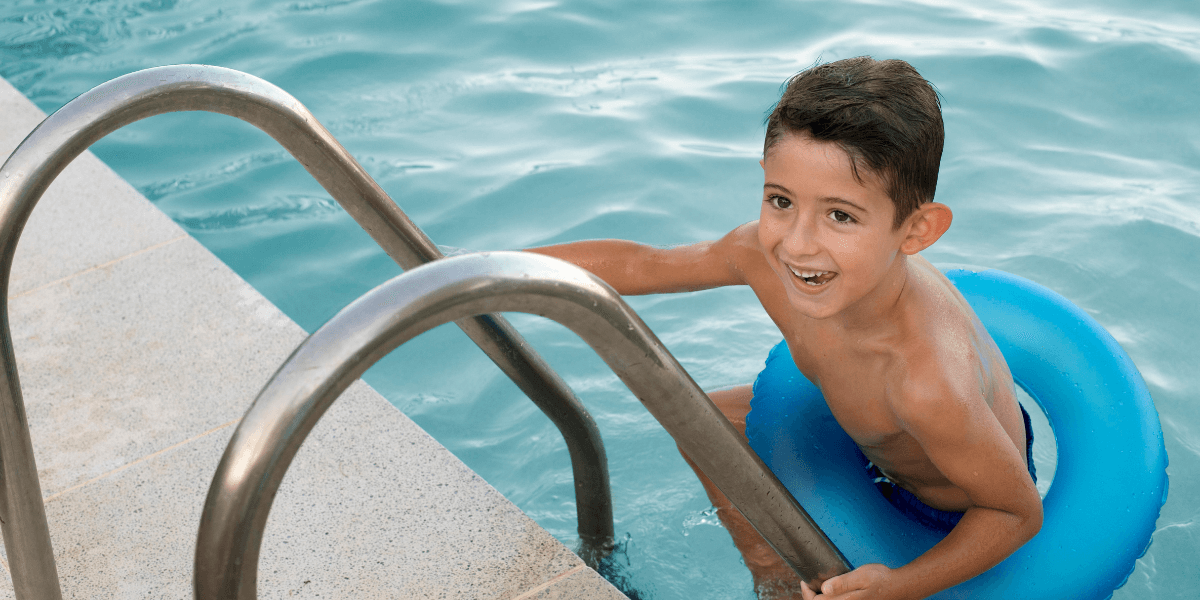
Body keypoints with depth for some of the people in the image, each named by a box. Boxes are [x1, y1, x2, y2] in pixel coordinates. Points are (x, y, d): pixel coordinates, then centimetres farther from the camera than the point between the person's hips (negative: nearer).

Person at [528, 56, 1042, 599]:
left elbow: (1020, 512, -29)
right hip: (876, 437, 6)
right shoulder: (765, 255, -28)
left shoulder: (929, 386, -45)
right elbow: (638, 264, -11)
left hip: (960, 517, -6)